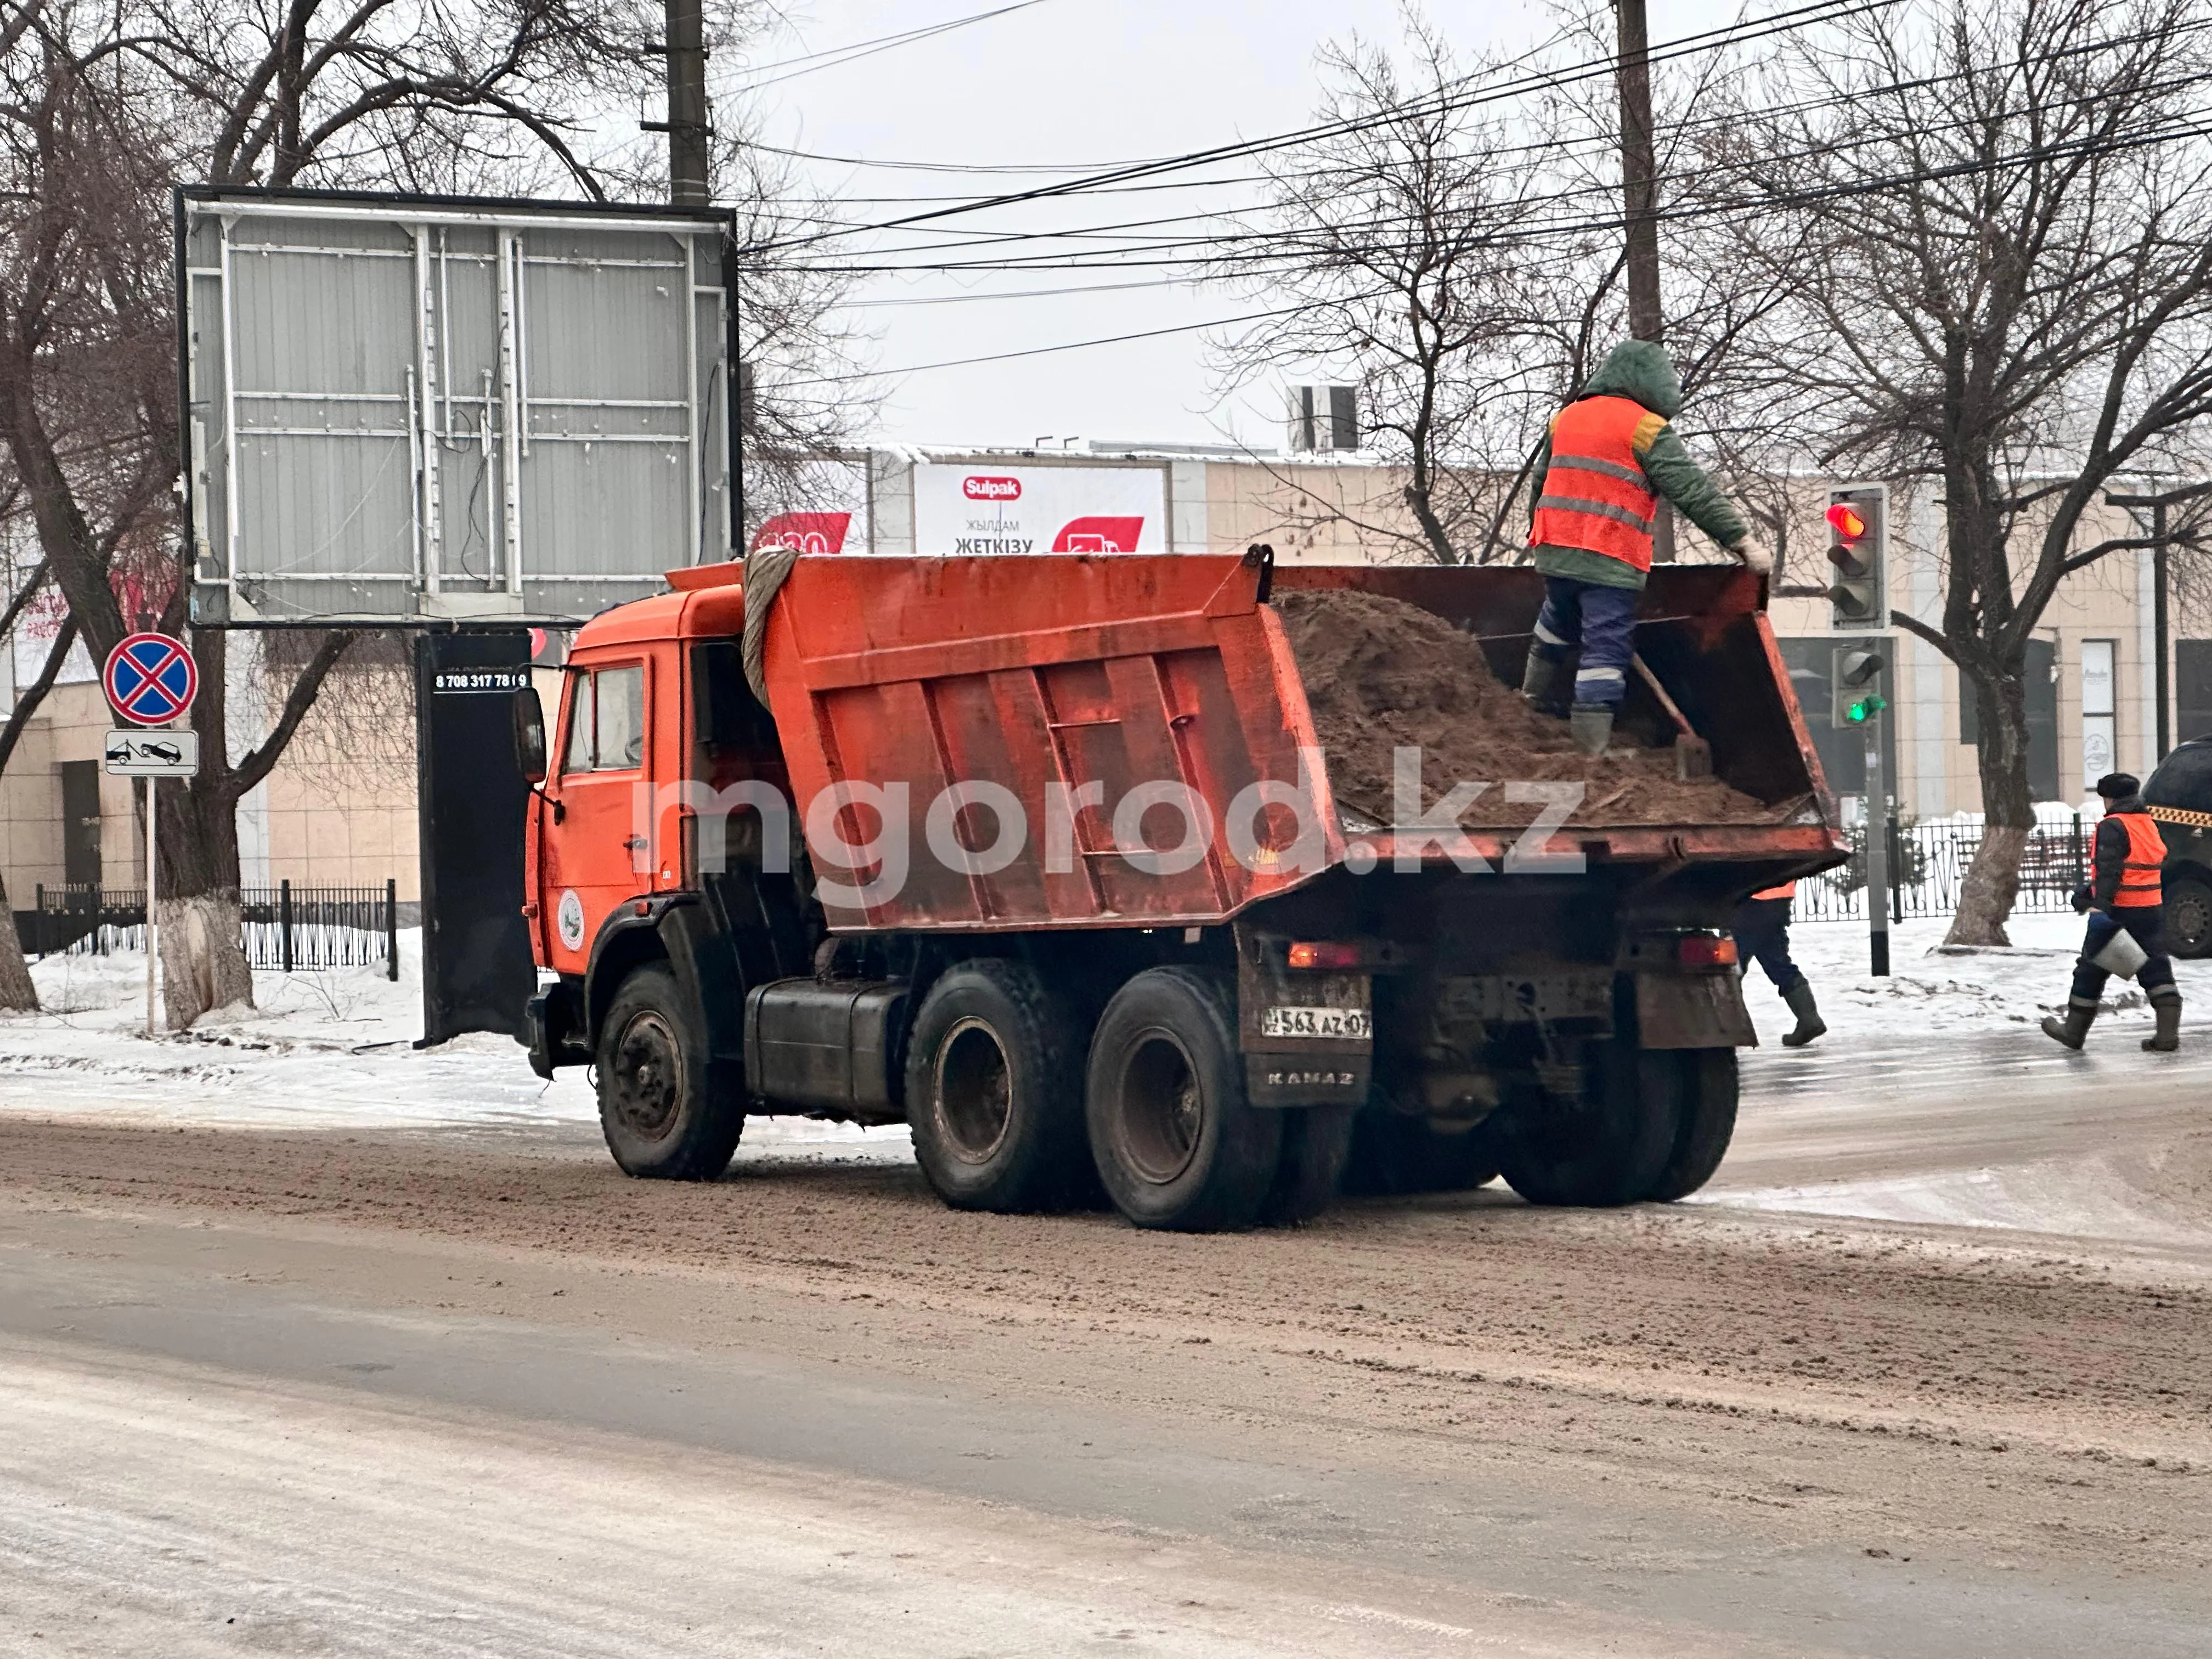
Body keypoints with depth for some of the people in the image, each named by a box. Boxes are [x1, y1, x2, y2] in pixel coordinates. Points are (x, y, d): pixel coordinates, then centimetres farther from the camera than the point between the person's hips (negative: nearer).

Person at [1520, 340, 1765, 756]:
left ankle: (1538, 698, 46)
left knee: (1558, 621, 30)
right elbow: (1694, 491, -12)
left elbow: (1541, 480, 28)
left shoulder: (1566, 418, 16)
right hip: (1610, 561, -7)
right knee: (1606, 647, -6)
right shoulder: (1645, 428, -7)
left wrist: (1543, 531, 44)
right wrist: (1741, 541, -10)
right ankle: (1593, 745, -11)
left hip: (1554, 549, 7)